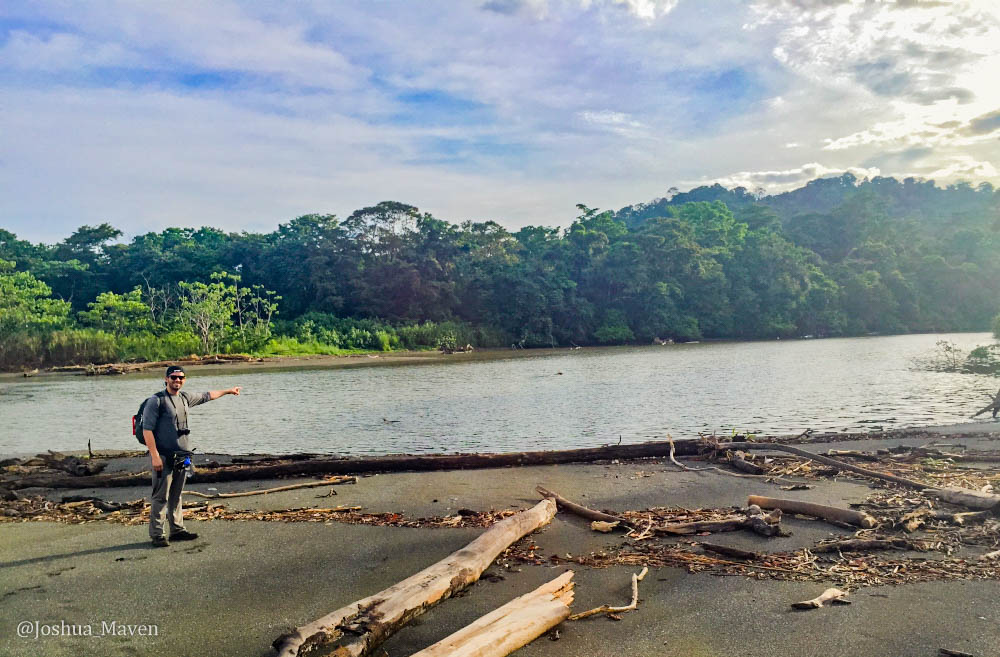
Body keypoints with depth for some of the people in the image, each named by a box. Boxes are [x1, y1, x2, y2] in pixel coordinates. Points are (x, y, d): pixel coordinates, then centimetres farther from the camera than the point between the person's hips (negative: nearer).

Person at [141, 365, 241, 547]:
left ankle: (177, 530, 20)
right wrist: (155, 456, -18)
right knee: (160, 497, -5)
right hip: (163, 457, -7)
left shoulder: (185, 398, 14)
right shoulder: (156, 400, -7)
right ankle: (156, 534, 2)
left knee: (176, 496, 13)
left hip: (182, 457, 7)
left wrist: (228, 390, 43)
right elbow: (147, 430, -12)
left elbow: (206, 396, 32)